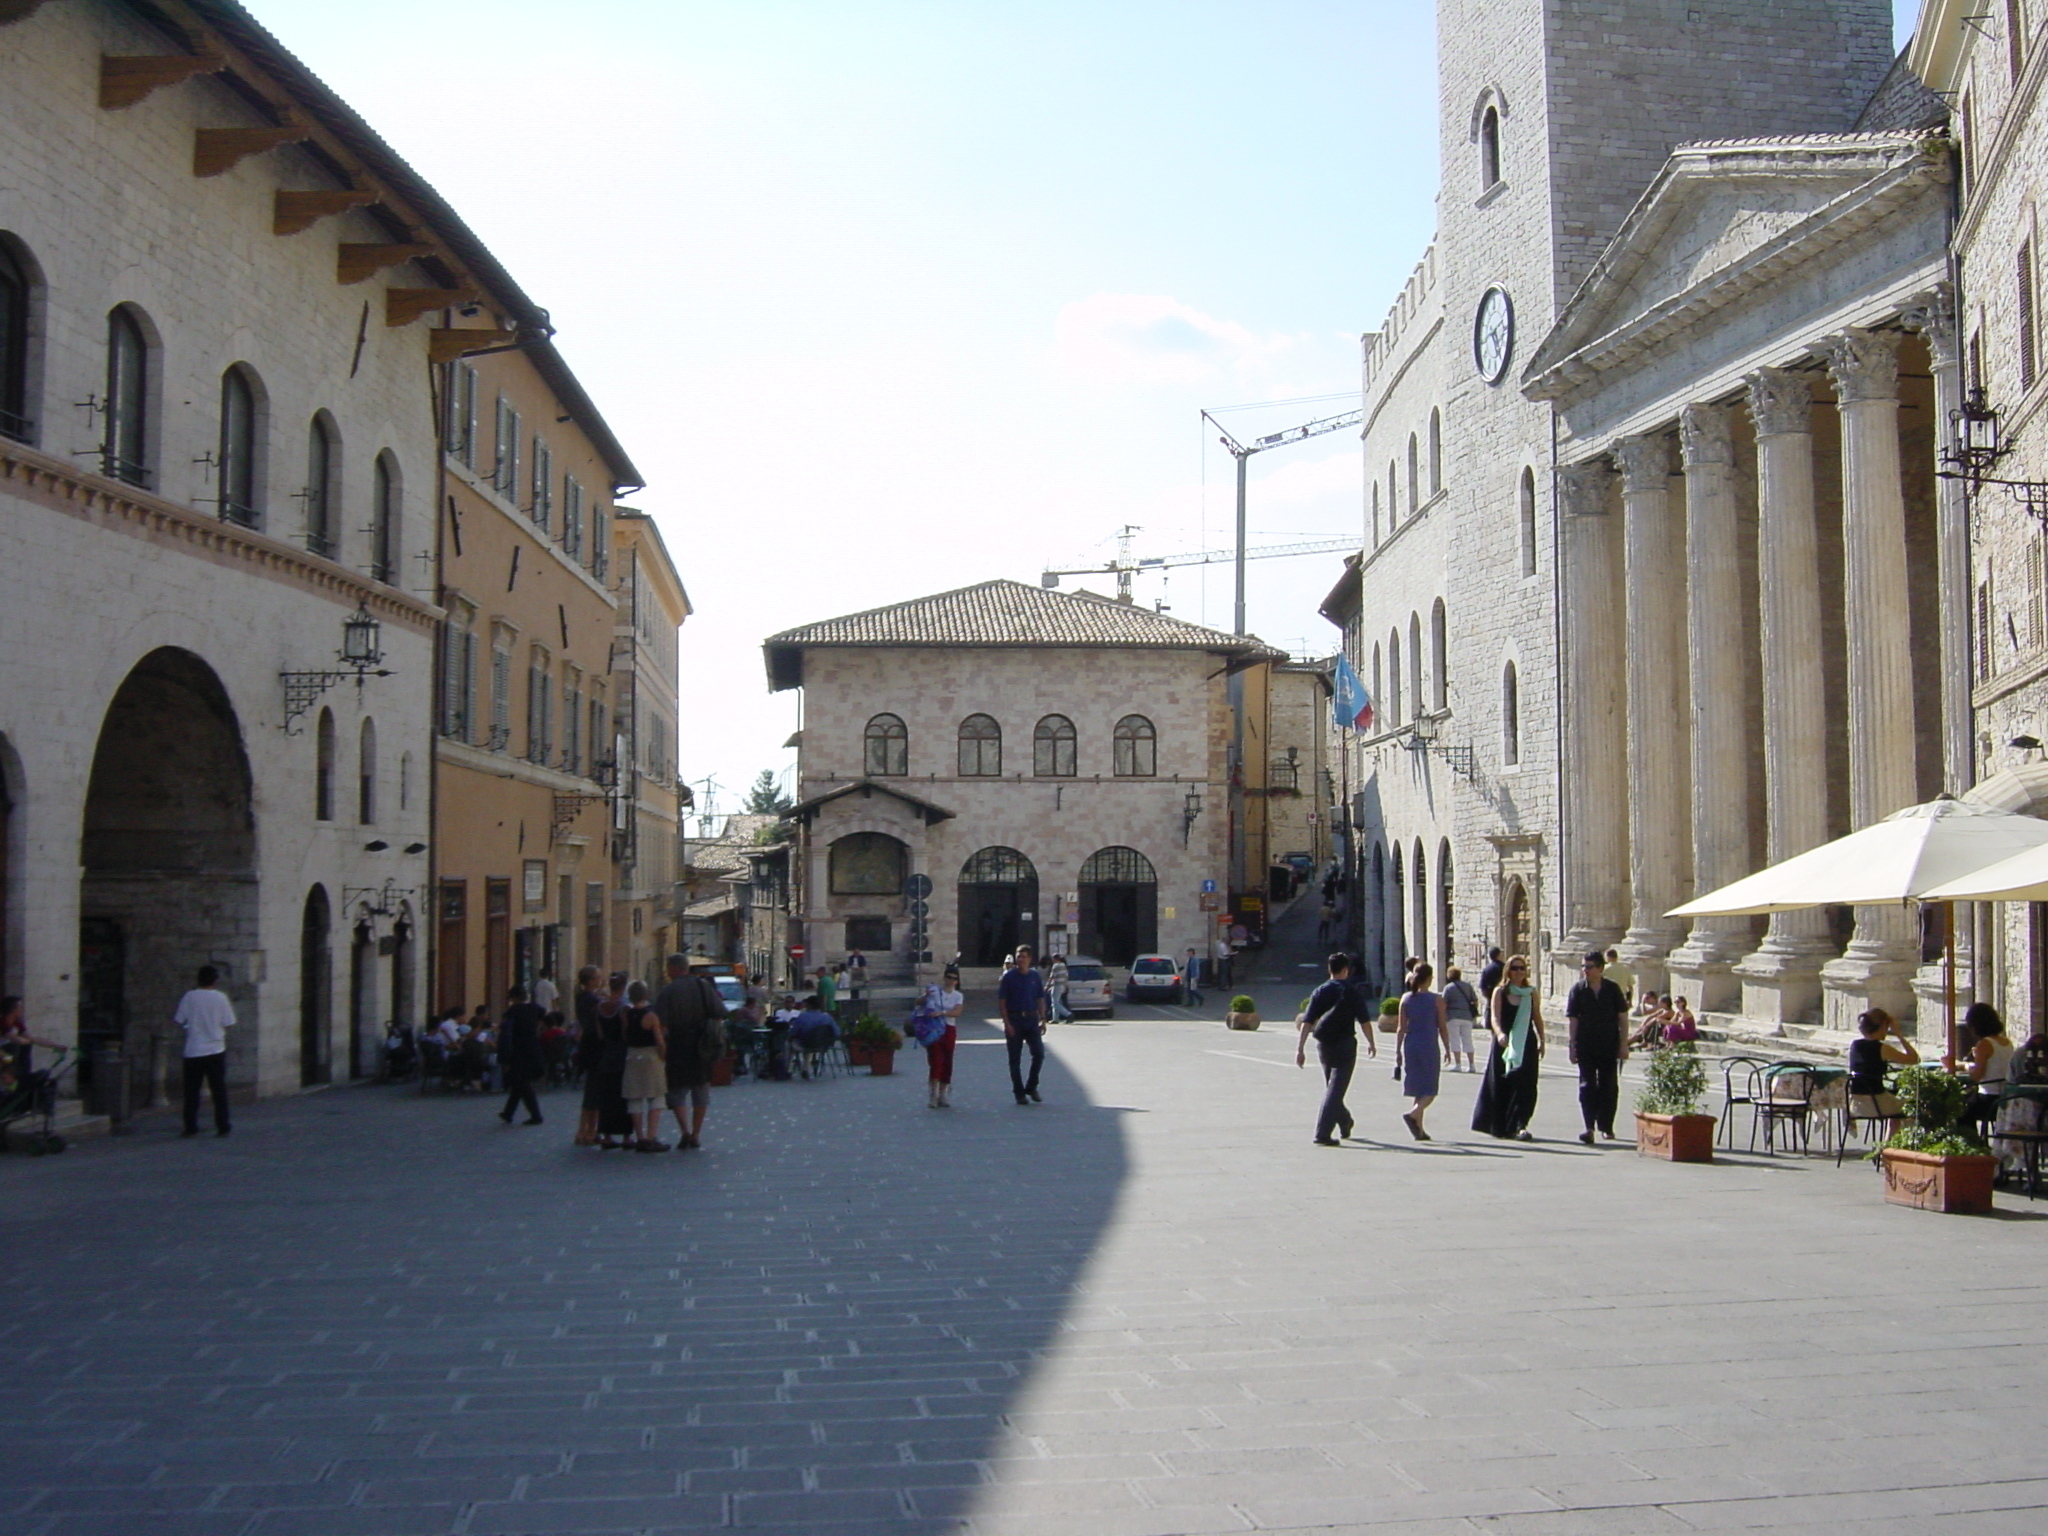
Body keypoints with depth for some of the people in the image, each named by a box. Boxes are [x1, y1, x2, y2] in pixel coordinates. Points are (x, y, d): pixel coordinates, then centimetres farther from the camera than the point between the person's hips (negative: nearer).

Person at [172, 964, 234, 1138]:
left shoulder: (189, 997, -4)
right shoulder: (220, 997, -4)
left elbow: (178, 1021, -2)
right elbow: (229, 1024, -3)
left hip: (193, 1051, 0)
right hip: (215, 1050, 0)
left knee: (191, 1091, 7)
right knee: (219, 1091, 6)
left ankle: (191, 1127, 5)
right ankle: (222, 1127, 7)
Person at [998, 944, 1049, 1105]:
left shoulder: (1035, 976, 6)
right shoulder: (1009, 976, -4)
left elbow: (1040, 1000, 12)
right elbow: (1001, 1001, -5)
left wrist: (1043, 1020, 4)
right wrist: (1007, 1023, -12)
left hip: (1031, 1019, 3)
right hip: (1014, 1020, -3)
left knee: (1039, 1053, -4)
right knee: (1015, 1058, 2)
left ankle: (1031, 1087, 13)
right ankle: (1019, 1093, 10)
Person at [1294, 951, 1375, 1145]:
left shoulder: (1319, 992, 3)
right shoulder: (1350, 992, -6)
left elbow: (1307, 1022, -3)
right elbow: (1364, 1020, -6)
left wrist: (1300, 1049, -3)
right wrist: (1371, 1043, 8)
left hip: (1323, 1045, 5)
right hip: (1345, 1045, -5)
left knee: (1331, 1087, 22)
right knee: (1335, 1089, -5)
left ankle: (1345, 1122, 42)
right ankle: (1323, 1134, -14)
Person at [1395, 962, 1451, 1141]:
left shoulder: (1406, 999, 3)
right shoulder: (1436, 999, -6)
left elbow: (1401, 1028, 3)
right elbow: (1443, 1027, -4)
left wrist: (1397, 1050, 9)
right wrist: (1447, 1049, 5)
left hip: (1410, 1046, 4)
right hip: (1429, 1046, -4)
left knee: (1418, 1090, 13)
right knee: (1429, 1092, 2)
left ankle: (1419, 1129, 13)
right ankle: (1413, 1115, -23)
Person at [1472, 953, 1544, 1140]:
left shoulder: (1532, 993, 7)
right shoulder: (1500, 992, -1)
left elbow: (1537, 1019, 13)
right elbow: (1495, 1017, -12)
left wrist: (1541, 1041, 9)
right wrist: (1499, 1034, -30)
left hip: (1526, 1044, 1)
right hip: (1504, 1044, -1)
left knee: (1524, 1085, -8)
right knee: (1500, 1085, 4)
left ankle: (1519, 1125, -8)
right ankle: (1500, 1126, 17)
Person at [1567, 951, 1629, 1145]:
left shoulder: (1613, 989, 1)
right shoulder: (1578, 990, -1)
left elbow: (1622, 1017, 3)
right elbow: (1572, 1020, -2)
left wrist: (1624, 1044, -2)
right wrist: (1571, 1045, -8)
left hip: (1609, 1047, 1)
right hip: (1585, 1047, -1)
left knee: (1609, 1087, 7)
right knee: (1587, 1086, -5)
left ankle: (1605, 1126, 18)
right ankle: (1589, 1127, -8)